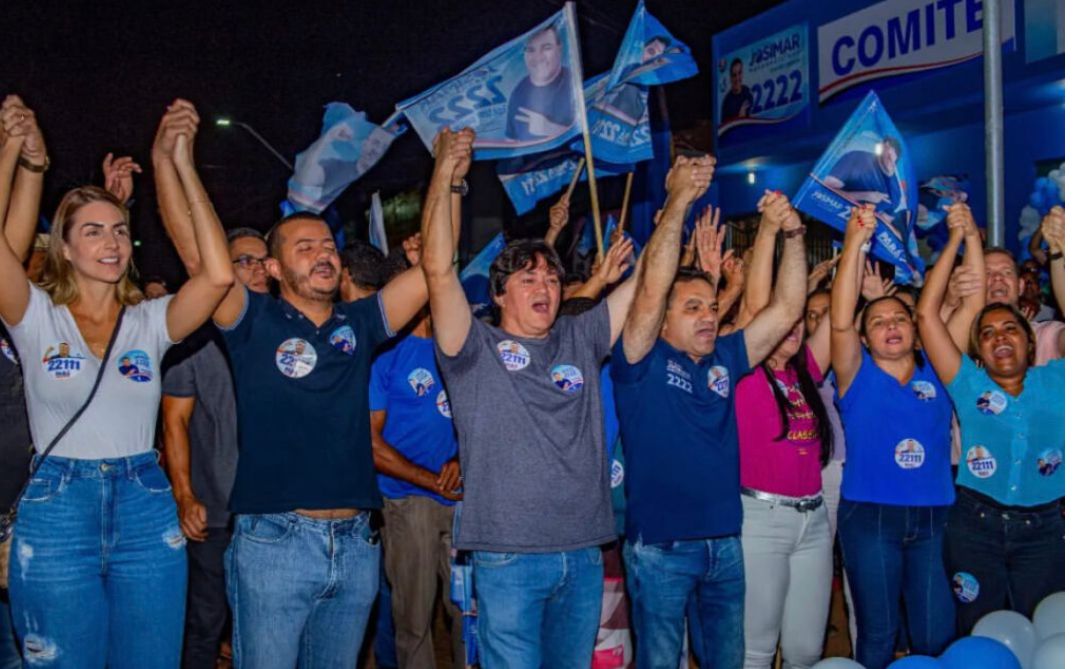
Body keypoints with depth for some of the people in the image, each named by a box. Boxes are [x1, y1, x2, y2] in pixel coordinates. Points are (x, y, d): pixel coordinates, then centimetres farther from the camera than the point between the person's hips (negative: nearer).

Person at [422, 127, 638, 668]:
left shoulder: (580, 341, 12)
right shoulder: (476, 349, 0)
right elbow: (438, 268, -12)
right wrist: (447, 174, -12)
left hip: (583, 554, 5)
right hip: (508, 558, -4)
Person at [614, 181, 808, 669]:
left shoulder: (724, 360, 7)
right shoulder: (643, 363, -7)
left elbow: (786, 310, 2)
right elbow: (652, 290, -22)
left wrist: (791, 234, -11)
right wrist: (679, 200, -26)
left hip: (725, 542, 5)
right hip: (661, 546, -5)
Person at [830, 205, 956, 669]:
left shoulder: (936, 371, 9)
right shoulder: (858, 375, -1)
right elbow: (840, 322, -15)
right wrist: (855, 243, -21)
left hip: (934, 517, 3)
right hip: (870, 518, -2)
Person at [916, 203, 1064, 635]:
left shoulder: (1055, 381, 6)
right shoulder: (969, 386, 1)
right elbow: (927, 314, -5)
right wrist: (961, 240, -2)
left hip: (1045, 528, 1)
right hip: (977, 524, -1)